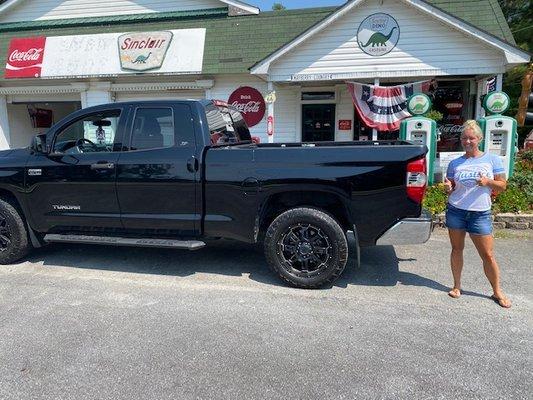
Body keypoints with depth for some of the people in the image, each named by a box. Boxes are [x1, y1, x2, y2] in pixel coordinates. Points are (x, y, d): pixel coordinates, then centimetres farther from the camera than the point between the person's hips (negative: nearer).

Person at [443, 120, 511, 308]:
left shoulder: (492, 159, 2)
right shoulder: (455, 163, 7)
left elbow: (502, 186, 3)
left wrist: (488, 182, -17)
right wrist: (448, 188, -12)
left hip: (480, 214, -2)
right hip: (455, 211, 2)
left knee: (487, 254, 1)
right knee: (457, 249, 8)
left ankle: (497, 292, 16)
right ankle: (457, 286, 22)